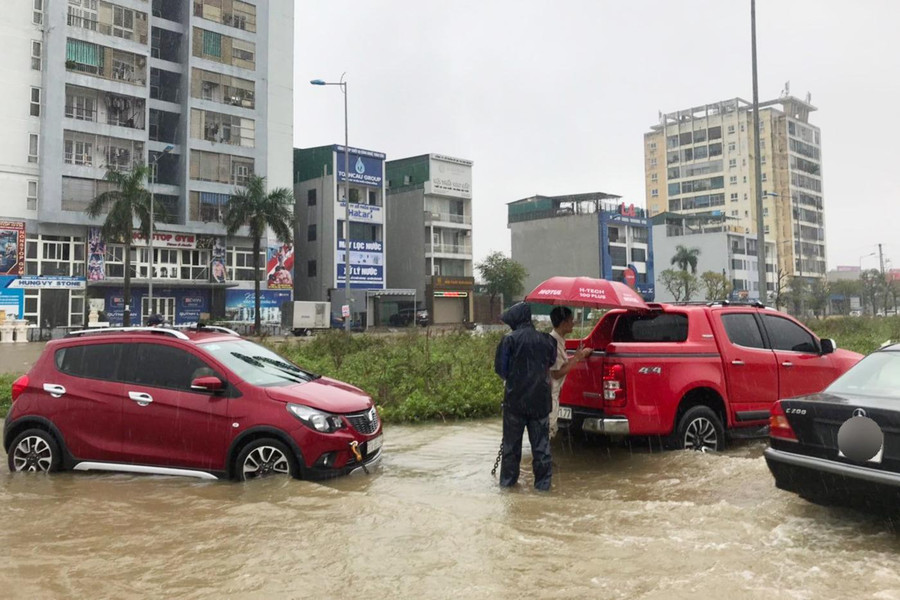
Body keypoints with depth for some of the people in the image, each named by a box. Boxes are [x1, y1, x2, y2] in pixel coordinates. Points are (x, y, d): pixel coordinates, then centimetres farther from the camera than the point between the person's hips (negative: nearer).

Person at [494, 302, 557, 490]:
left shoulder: (510, 339, -9)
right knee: (541, 443, 9)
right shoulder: (546, 340, 1)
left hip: (515, 398, -2)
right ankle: (543, 482, 12)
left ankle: (507, 480, 18)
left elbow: (500, 368, -6)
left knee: (511, 442, 11)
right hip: (540, 399, 2)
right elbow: (551, 364, 10)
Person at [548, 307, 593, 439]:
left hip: (552, 394, 10)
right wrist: (576, 358, -15)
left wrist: (579, 356, 12)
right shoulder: (554, 342, -21)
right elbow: (557, 373, -22)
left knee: (551, 430, 16)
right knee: (548, 431, -4)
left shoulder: (559, 340, 9)